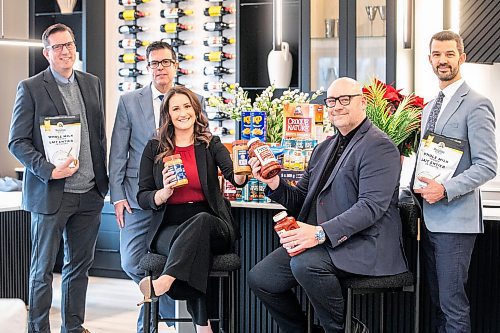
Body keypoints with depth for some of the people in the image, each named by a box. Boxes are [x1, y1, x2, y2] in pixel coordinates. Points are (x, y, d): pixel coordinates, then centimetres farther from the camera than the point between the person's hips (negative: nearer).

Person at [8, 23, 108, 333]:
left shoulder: (92, 83, 11)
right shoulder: (31, 88, -5)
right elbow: (17, 141, -7)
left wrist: (102, 181, 12)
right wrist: (49, 170, -19)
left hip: (89, 193, 5)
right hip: (51, 192, -5)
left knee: (80, 264, 13)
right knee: (43, 268, 4)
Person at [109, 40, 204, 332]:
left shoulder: (195, 101, 4)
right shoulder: (129, 102, 4)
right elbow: (118, 153, 4)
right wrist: (117, 196, -2)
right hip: (139, 197, 0)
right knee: (131, 263, -4)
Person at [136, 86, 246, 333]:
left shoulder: (210, 144, 8)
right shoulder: (154, 148, 10)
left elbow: (233, 175, -10)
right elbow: (142, 197, 7)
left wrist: (241, 175, -36)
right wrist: (164, 193, -15)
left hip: (210, 224, 0)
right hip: (169, 227, 0)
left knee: (201, 220, -36)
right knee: (193, 242, -35)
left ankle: (163, 283, -49)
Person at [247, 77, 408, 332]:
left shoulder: (379, 147, -8)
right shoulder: (324, 149, 19)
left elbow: (372, 206, -20)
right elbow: (300, 201, 20)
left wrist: (321, 233, -30)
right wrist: (275, 184, -1)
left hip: (363, 243, -8)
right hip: (317, 240, 8)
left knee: (306, 262, -33)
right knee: (259, 278, -3)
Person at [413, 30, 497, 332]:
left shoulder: (476, 105, -8)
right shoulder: (429, 108, 17)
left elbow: (487, 166, -14)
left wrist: (445, 190, -21)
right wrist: (418, 188, 8)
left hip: (456, 219, -8)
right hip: (430, 217, 8)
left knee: (453, 304, -6)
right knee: (438, 301, 14)